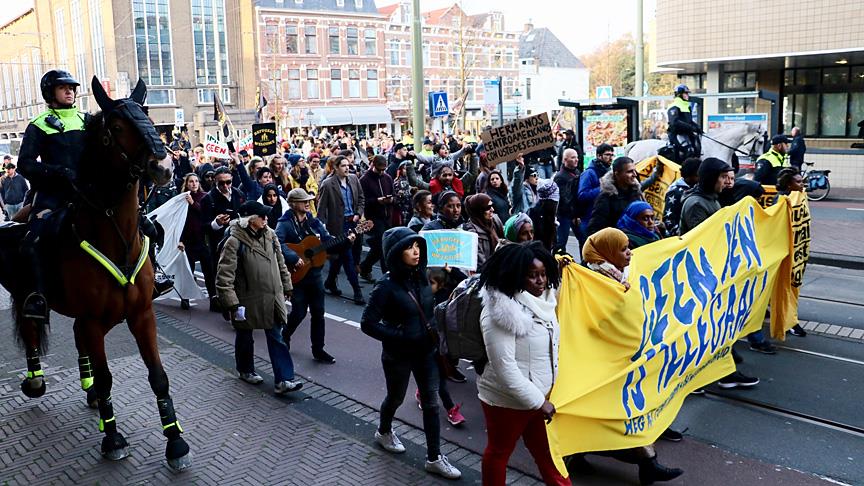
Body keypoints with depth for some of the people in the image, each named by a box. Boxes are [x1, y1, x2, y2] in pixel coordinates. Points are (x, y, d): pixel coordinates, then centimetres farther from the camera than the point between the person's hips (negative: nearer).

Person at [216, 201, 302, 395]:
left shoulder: (269, 235, 1)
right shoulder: (235, 242, -19)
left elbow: (280, 262, 14)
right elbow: (224, 276, -20)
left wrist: (286, 286, 17)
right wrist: (232, 303, -21)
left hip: (271, 298, 5)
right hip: (247, 299, -5)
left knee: (276, 338, 3)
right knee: (245, 337, 16)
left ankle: (283, 380, 4)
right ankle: (245, 371, 39)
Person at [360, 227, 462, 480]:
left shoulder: (422, 276, -4)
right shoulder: (387, 285, -21)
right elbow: (368, 324, -20)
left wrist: (433, 333, -1)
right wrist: (399, 337, -22)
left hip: (426, 351, 5)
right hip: (398, 355, -4)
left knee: (431, 402, 7)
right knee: (396, 398, 18)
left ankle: (434, 458, 19)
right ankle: (384, 431, 49)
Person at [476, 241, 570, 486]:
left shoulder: (542, 298, -2)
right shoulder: (500, 312, -25)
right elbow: (504, 367, -26)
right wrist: (538, 402, -21)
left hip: (540, 395, 7)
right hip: (507, 400, -7)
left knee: (547, 451, 19)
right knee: (499, 453, 16)